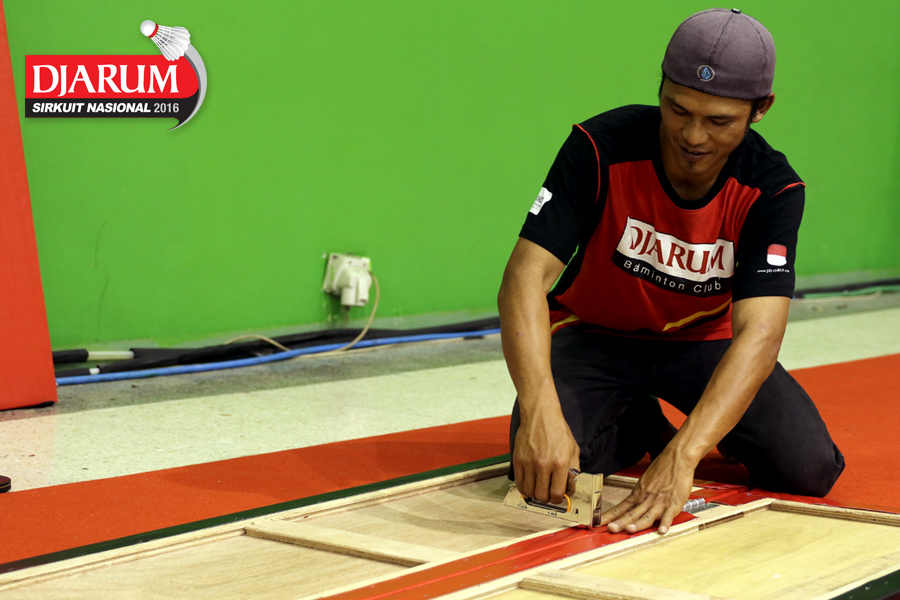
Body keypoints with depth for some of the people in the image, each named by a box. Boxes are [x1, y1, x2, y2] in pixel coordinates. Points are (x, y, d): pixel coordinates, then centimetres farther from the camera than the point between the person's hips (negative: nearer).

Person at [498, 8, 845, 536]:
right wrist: (540, 413, -51)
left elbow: (759, 330, -34)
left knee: (809, 468, -18)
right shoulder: (601, 148, -27)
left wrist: (682, 457, -50)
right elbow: (526, 277, -34)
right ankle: (639, 427, 9)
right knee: (544, 470, -27)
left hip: (705, 340, 1)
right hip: (595, 333, -1)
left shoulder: (772, 189, -23)